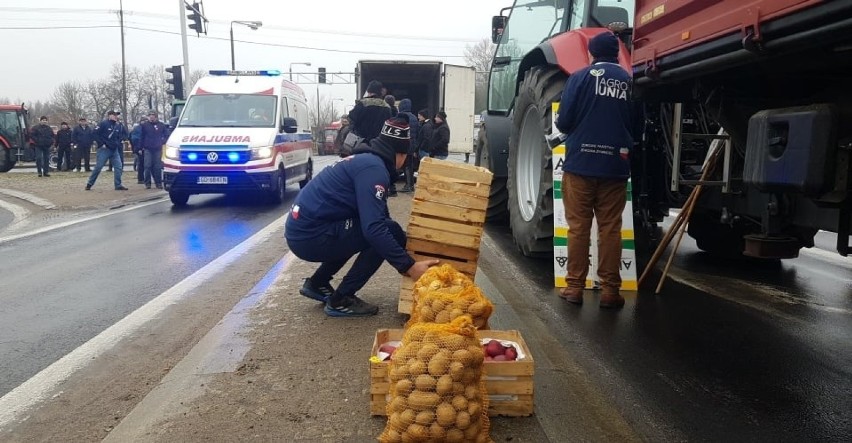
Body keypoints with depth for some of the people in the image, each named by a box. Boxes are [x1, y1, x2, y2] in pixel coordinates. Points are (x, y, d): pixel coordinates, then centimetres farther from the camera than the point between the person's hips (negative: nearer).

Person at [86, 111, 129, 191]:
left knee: (119, 166, -2)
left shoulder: (118, 125, 6)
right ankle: (89, 184, 9)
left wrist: (120, 140, 7)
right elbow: (95, 134, -13)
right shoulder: (104, 124, -10)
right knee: (98, 167, -3)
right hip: (104, 149, -6)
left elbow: (125, 133, 21)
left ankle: (118, 185, 4)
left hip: (115, 149, 6)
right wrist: (101, 144, -13)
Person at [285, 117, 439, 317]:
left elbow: (375, 218, 24)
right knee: (391, 232, -12)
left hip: (301, 229, 10)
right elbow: (374, 228, -26)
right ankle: (341, 300, -4)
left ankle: (317, 284, 27)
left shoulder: (365, 159, 17)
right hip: (310, 236, -10)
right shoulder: (373, 167, -15)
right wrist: (408, 266, -22)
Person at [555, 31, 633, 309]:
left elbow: (563, 122, -5)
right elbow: (637, 124, 13)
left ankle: (575, 287, 8)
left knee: (578, 227, 4)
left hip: (580, 163, -2)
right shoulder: (629, 81, 6)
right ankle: (610, 290, 8)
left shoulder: (580, 78, -1)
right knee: (610, 228, 5)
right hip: (615, 166, 2)